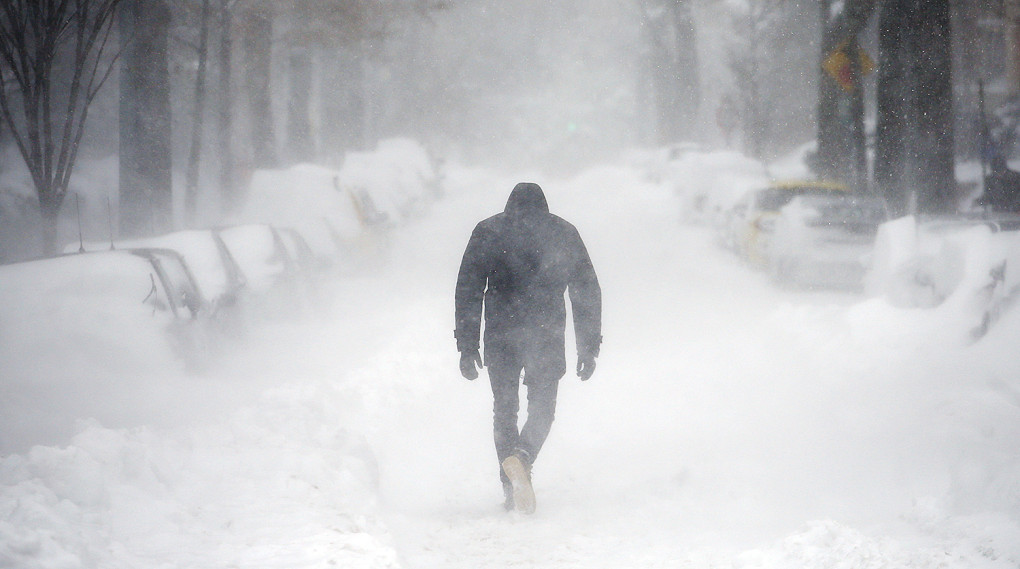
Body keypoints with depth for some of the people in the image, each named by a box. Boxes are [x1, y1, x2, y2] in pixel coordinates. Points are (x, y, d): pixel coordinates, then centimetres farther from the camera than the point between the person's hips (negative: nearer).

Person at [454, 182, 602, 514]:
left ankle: (512, 492, 7)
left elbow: (468, 290, 0)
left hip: (500, 336, 0)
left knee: (504, 409, 13)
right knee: (542, 408, 8)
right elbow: (587, 291, 8)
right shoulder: (564, 233, 10)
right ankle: (521, 457, -23)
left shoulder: (487, 232, 7)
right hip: (547, 335, 0)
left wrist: (467, 346, 1)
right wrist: (588, 347, 11)